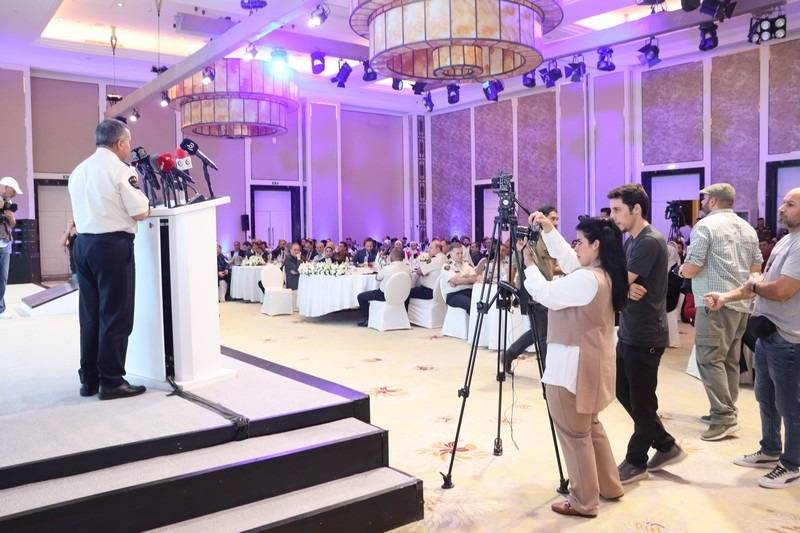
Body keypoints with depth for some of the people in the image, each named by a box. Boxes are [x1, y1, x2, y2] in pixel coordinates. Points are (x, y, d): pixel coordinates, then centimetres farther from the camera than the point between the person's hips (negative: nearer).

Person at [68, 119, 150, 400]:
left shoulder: (78, 171, 14)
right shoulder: (121, 170, -9)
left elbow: (85, 209, 19)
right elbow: (140, 213, -11)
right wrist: (144, 200, 9)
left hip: (83, 242, 8)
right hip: (112, 244, -7)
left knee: (90, 314, 12)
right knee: (115, 314, -1)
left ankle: (89, 379, 19)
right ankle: (111, 381, 3)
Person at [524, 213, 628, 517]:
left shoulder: (587, 279, -23)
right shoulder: (605, 274, 8)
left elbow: (545, 294, -17)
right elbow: (566, 258, 19)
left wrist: (529, 263, -4)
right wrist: (549, 230, 13)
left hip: (575, 365, -10)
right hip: (589, 363, 10)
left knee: (575, 433, 2)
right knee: (589, 425, 23)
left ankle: (584, 501, 14)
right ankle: (609, 486, 34)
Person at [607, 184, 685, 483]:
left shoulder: (650, 242, -18)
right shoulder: (631, 241, 13)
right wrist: (626, 289, -14)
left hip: (645, 336, -10)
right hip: (628, 332, 10)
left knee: (641, 402, 4)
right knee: (624, 392, 17)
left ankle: (636, 463, 20)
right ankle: (666, 446, 31)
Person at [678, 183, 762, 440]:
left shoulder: (706, 225, -8)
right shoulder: (747, 228, 16)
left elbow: (691, 268, -12)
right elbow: (756, 269, 17)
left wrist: (682, 270, 8)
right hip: (741, 303, 8)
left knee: (710, 359, -6)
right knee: (730, 359, 13)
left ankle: (724, 418, -9)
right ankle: (726, 410, 20)